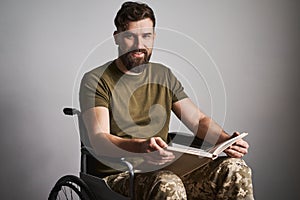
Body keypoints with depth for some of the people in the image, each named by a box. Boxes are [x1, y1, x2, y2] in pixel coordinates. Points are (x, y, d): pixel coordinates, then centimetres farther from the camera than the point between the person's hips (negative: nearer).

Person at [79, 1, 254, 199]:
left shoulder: (164, 75, 15)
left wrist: (227, 141, -11)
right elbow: (99, 140, -17)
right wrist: (141, 147, -37)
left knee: (236, 169, -16)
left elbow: (199, 120, 10)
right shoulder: (95, 81, -3)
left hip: (164, 170, 6)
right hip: (116, 175, -5)